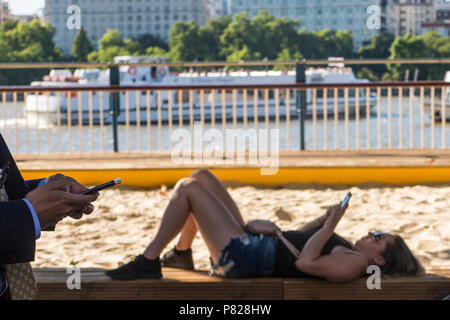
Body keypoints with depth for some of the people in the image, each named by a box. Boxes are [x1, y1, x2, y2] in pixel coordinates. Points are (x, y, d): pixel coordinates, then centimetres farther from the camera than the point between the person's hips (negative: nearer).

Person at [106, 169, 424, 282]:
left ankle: (148, 262, -6)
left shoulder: (355, 263, -16)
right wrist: (326, 218, 10)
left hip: (243, 257, -10)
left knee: (189, 188, -13)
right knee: (200, 176, 17)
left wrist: (330, 224, -22)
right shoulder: (349, 250, 13)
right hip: (249, 242, 10)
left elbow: (305, 262, -29)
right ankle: (182, 254, 26)